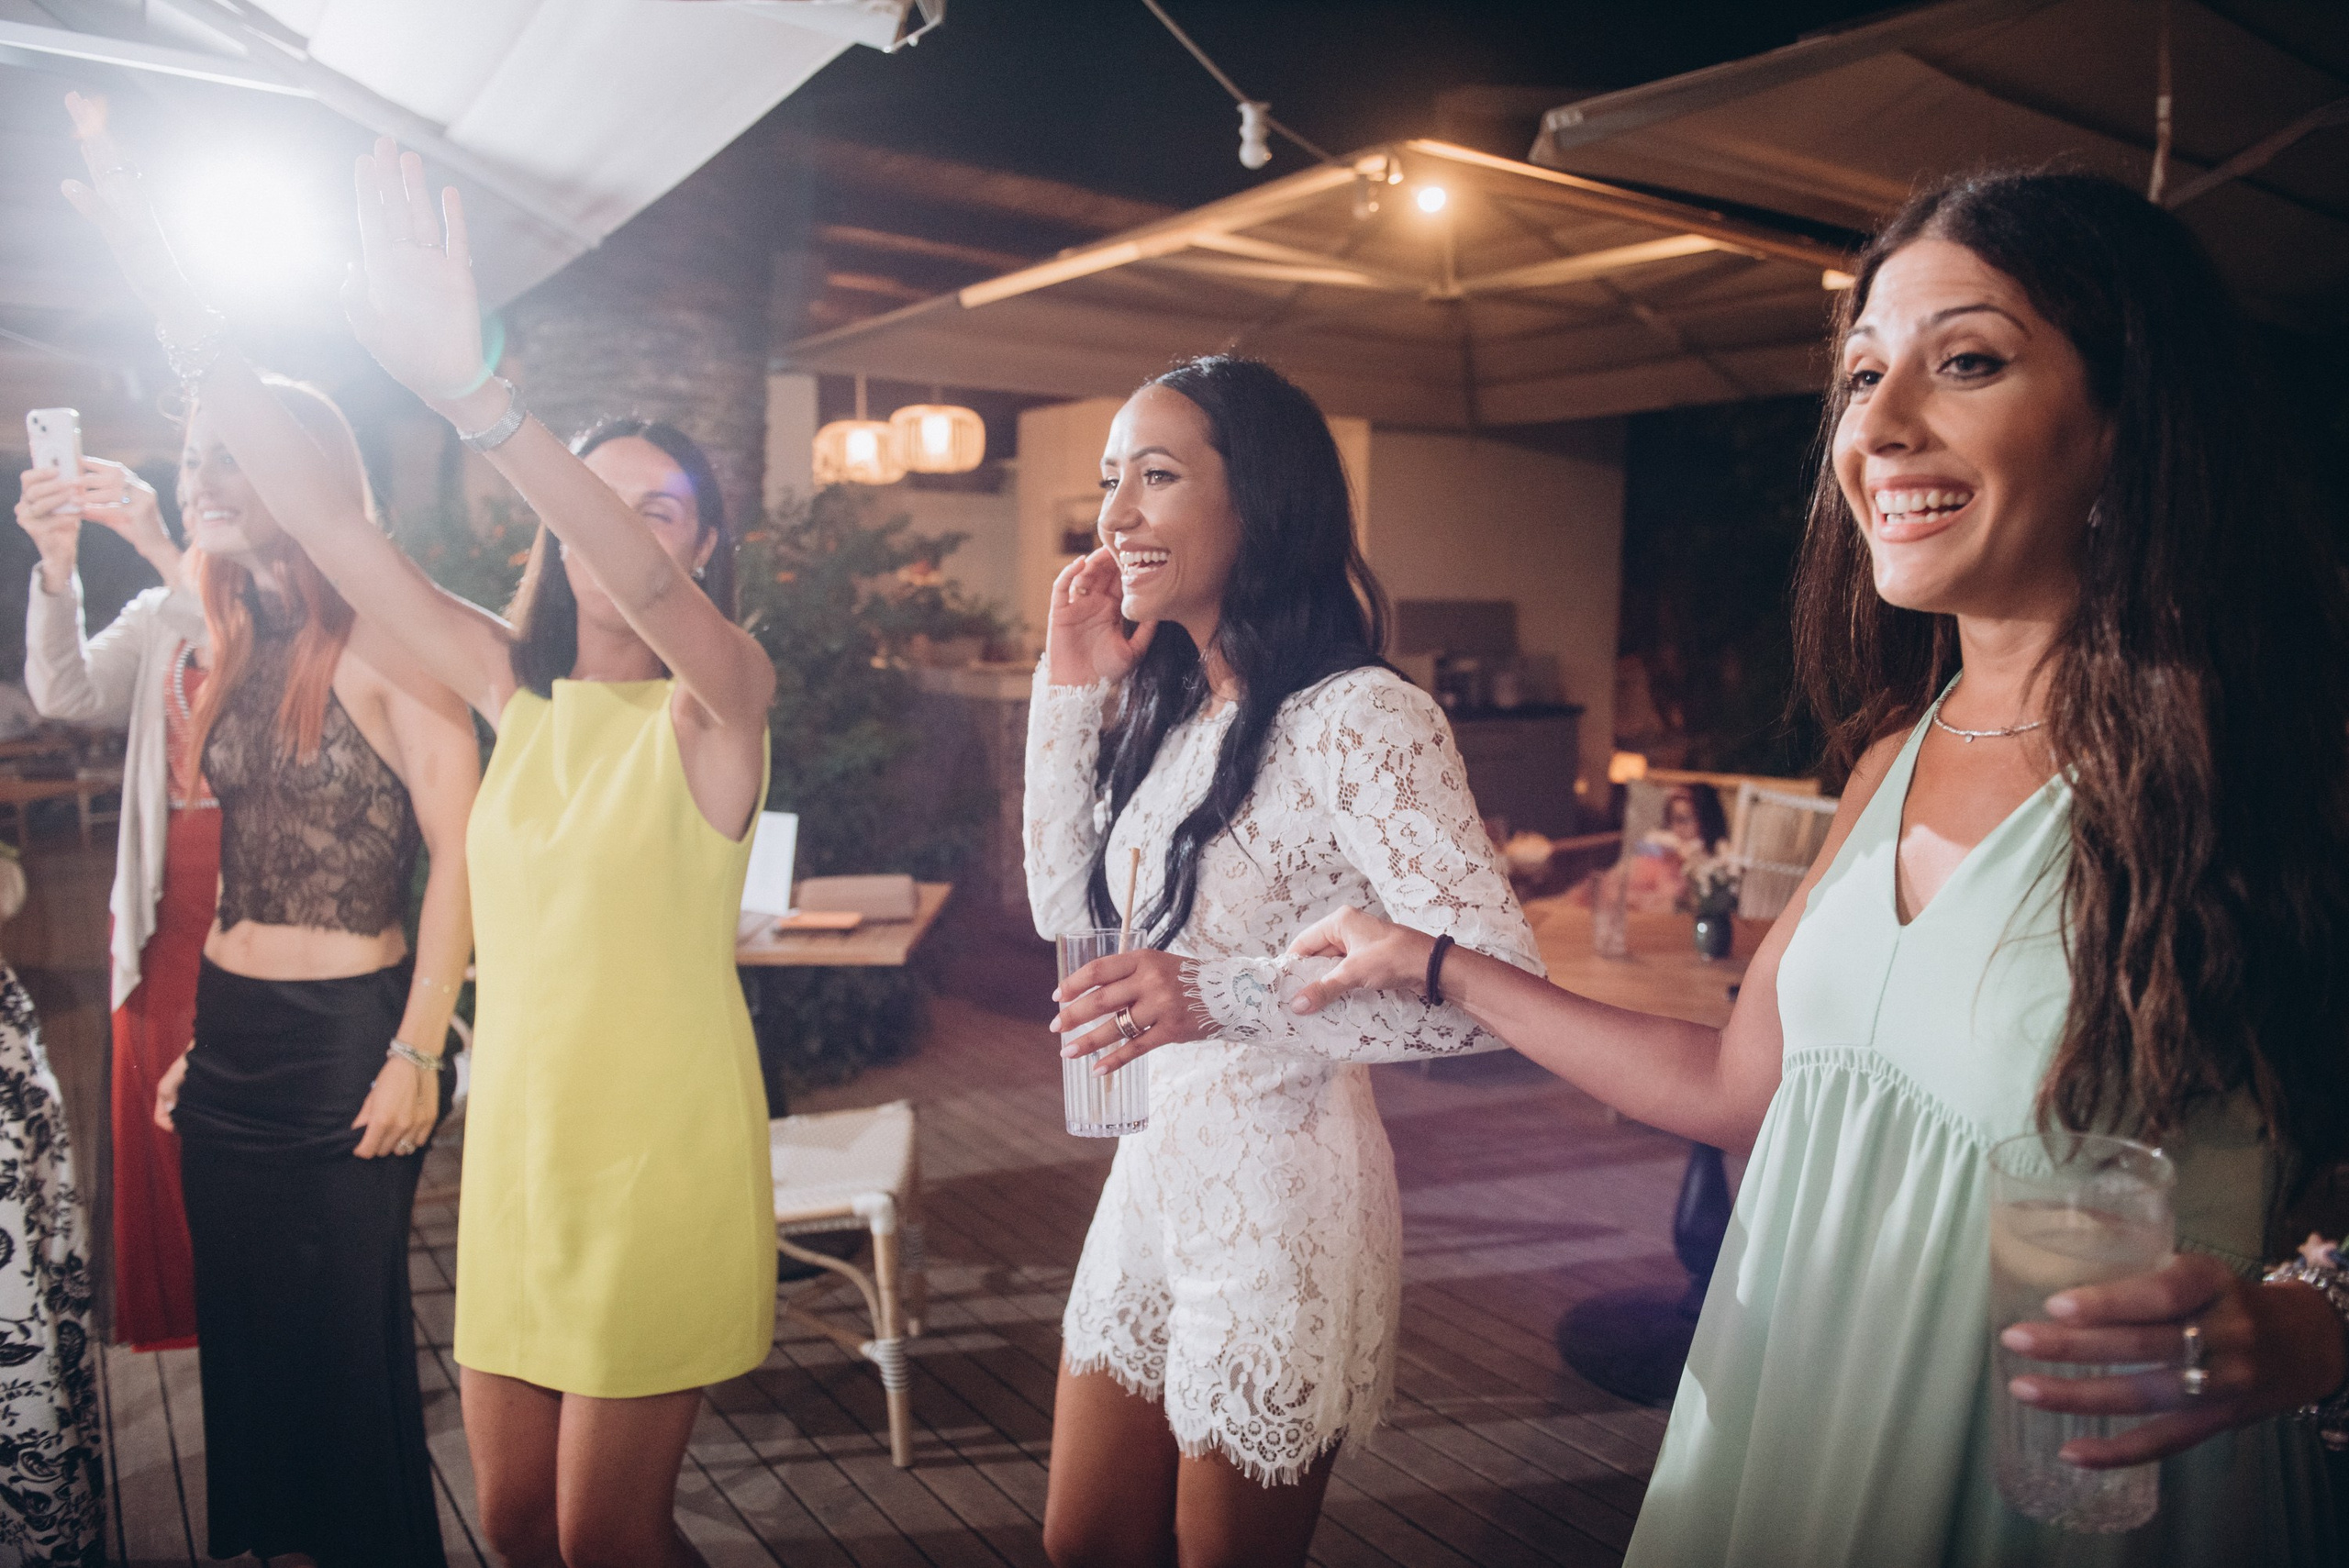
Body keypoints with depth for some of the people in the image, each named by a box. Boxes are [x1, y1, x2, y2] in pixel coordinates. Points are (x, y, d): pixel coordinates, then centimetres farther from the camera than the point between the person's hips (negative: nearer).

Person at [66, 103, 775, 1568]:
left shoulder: (721, 700, -10)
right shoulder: (518, 689, 4)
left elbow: (652, 593, -32)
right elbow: (331, 522, 0)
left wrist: (470, 386, -45)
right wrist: (181, 302, -9)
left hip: (662, 1154, -5)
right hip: (516, 1144, 6)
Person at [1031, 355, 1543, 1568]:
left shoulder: (1361, 718, -20)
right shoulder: (1168, 708, 6)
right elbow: (1066, 908, 11)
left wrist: (1226, 996, -33)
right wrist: (1070, 688, 4)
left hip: (1281, 1187, -8)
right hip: (1153, 1168, 8)